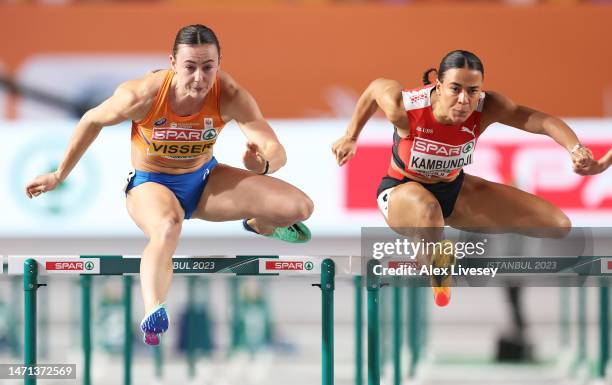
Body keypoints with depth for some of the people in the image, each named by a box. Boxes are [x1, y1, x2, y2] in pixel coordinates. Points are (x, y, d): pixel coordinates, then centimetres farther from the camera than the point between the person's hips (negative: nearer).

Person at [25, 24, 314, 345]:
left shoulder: (230, 96, -26)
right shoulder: (143, 95, -29)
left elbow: (276, 150, -32)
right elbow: (92, 121, -9)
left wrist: (263, 164, -58)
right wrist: (60, 175, 1)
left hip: (204, 179, 4)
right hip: (151, 184, -4)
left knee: (300, 207, -9)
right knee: (167, 228, -42)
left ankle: (260, 225, 29)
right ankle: (152, 315, -65)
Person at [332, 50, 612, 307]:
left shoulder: (486, 108, -28)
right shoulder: (404, 108, -32)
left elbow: (542, 121, -41)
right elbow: (375, 88, -9)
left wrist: (577, 151, -60)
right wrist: (350, 138, 2)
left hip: (453, 189, 4)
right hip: (401, 192, -4)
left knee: (558, 226, -3)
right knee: (426, 207, -47)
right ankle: (437, 274, -12)